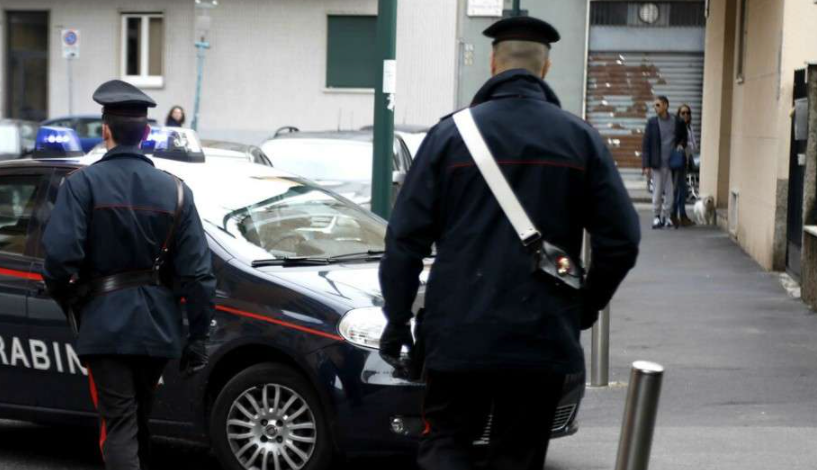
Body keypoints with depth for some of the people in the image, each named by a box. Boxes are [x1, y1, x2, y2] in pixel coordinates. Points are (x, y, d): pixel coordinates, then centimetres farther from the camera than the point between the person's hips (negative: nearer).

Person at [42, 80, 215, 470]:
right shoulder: (174, 191, 5)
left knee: (118, 424, -5)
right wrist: (198, 338, 5)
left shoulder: (83, 184, -7)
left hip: (105, 324, -4)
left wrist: (64, 297, 3)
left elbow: (59, 253, -18)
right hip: (157, 327, 4)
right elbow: (197, 272, 1)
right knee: (138, 417, 21)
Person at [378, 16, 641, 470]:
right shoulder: (580, 138, 1)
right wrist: (587, 306, 13)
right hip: (545, 338, 1)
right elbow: (621, 237, -2)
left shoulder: (451, 133, -2)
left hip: (458, 334, -1)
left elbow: (406, 237, -3)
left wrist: (397, 322, 5)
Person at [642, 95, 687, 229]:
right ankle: (656, 217, 12)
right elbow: (646, 144, -1)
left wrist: (681, 145, -2)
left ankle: (666, 216, 14)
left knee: (670, 192, 3)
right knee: (657, 191, 2)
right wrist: (646, 165, -7)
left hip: (672, 163, 1)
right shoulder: (652, 122, -1)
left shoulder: (677, 122, 2)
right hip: (657, 163, -1)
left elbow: (683, 137, 21)